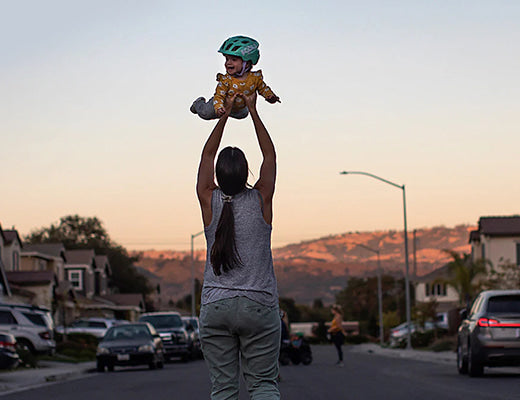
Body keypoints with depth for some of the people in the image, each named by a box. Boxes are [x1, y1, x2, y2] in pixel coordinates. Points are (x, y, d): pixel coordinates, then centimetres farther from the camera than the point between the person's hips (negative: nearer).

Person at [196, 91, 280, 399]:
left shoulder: (210, 202, 0)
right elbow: (270, 155, 12)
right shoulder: (260, 201, -3)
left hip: (215, 307, 1)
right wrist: (253, 111, 17)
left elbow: (207, 154, 15)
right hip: (258, 305, -1)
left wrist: (225, 114, 20)